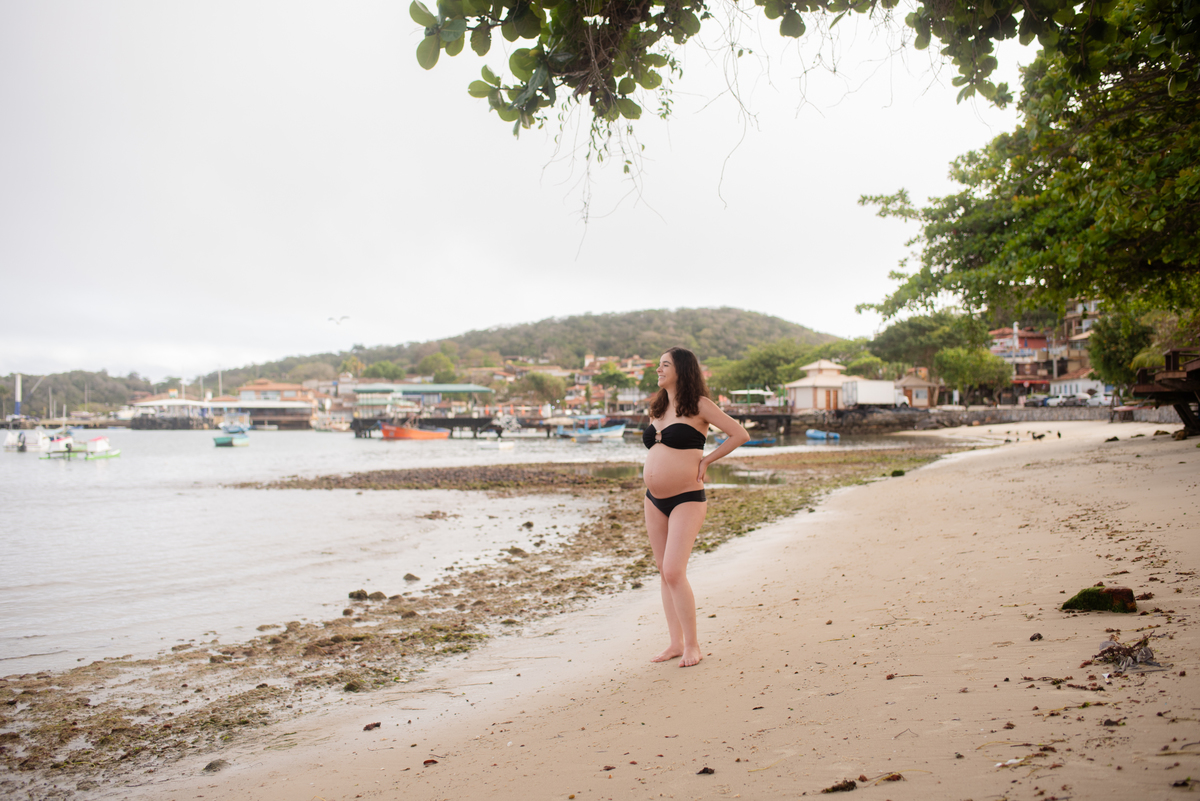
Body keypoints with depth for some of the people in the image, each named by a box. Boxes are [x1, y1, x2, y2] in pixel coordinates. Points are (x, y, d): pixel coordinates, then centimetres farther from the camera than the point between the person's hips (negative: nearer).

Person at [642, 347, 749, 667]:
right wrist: (655, 472, 13)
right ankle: (676, 642, 19)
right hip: (654, 500, 7)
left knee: (674, 572, -13)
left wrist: (706, 460, -6)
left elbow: (740, 434, -9)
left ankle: (692, 644, 2)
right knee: (664, 573, 10)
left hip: (686, 499, -7)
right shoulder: (657, 408, 12)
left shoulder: (699, 405, -8)